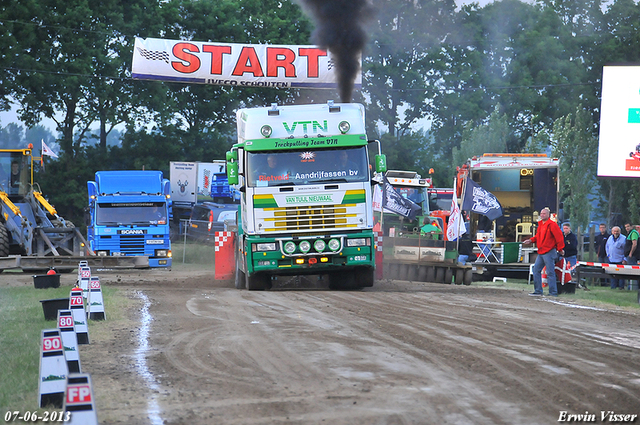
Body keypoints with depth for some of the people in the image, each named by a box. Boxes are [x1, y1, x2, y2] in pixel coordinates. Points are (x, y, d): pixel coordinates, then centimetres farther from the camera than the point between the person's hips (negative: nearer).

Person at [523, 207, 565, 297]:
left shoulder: (552, 225, -11)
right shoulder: (540, 224, 16)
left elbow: (559, 237, -11)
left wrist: (560, 249, -9)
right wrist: (531, 240, 8)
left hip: (549, 252, -9)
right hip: (541, 252, 9)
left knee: (550, 273, -6)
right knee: (536, 270, 9)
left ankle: (553, 292, -1)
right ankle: (538, 291, 15)